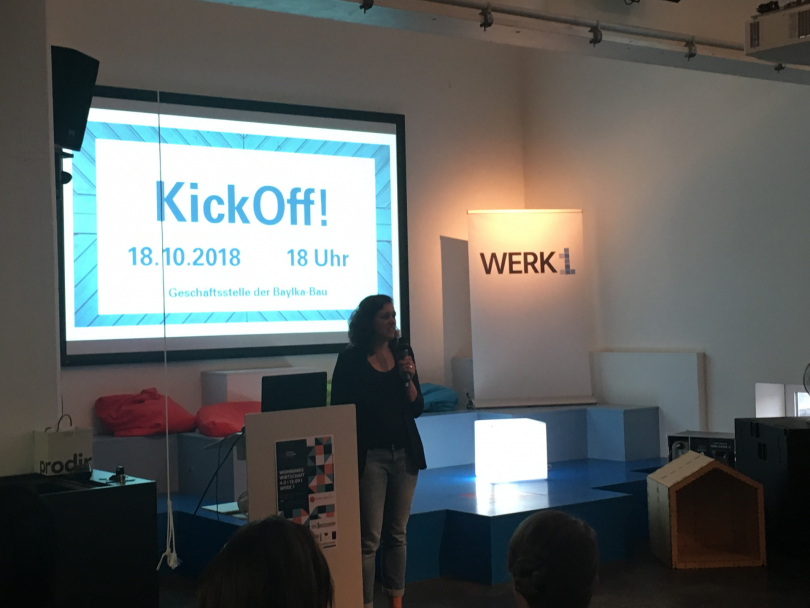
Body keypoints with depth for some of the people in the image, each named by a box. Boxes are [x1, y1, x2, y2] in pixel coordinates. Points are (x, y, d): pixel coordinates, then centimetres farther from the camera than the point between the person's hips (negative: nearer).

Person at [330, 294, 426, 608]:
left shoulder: (403, 354, 8)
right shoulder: (351, 360, -5)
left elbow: (417, 408, 10)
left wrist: (409, 379, -8)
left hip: (405, 453, 5)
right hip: (370, 455, -4)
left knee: (397, 533, 11)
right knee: (369, 538, -5)